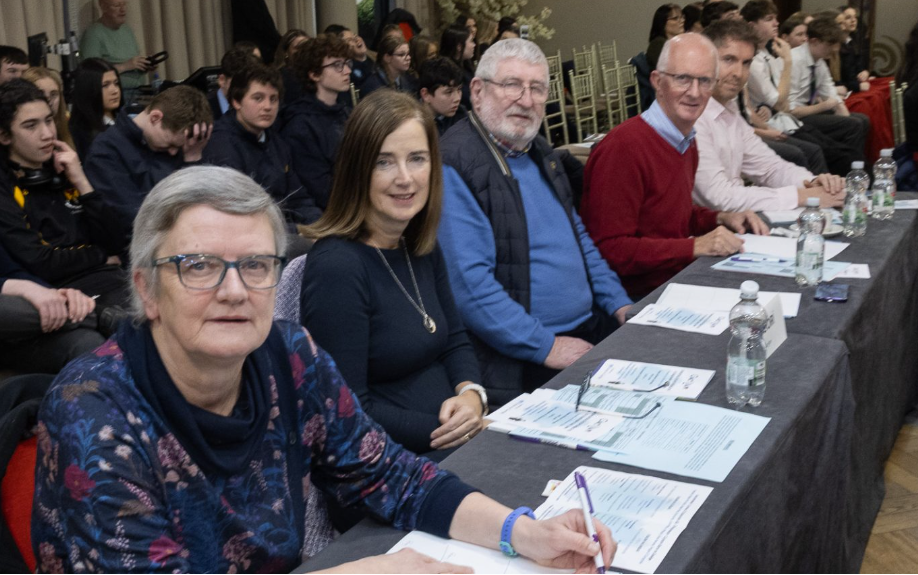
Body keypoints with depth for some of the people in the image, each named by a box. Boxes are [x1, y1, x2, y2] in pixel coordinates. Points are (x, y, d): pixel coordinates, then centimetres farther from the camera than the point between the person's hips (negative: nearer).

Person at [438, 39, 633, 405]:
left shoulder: (539, 152, 17)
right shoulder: (453, 166, -13)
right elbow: (469, 283, -21)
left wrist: (621, 305, 14)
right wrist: (546, 347, -20)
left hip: (590, 329, 9)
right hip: (518, 359, -9)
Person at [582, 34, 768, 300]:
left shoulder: (686, 142, 11)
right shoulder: (623, 147, -19)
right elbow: (611, 250, -21)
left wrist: (721, 218, 7)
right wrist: (696, 246, -21)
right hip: (638, 297, -9)